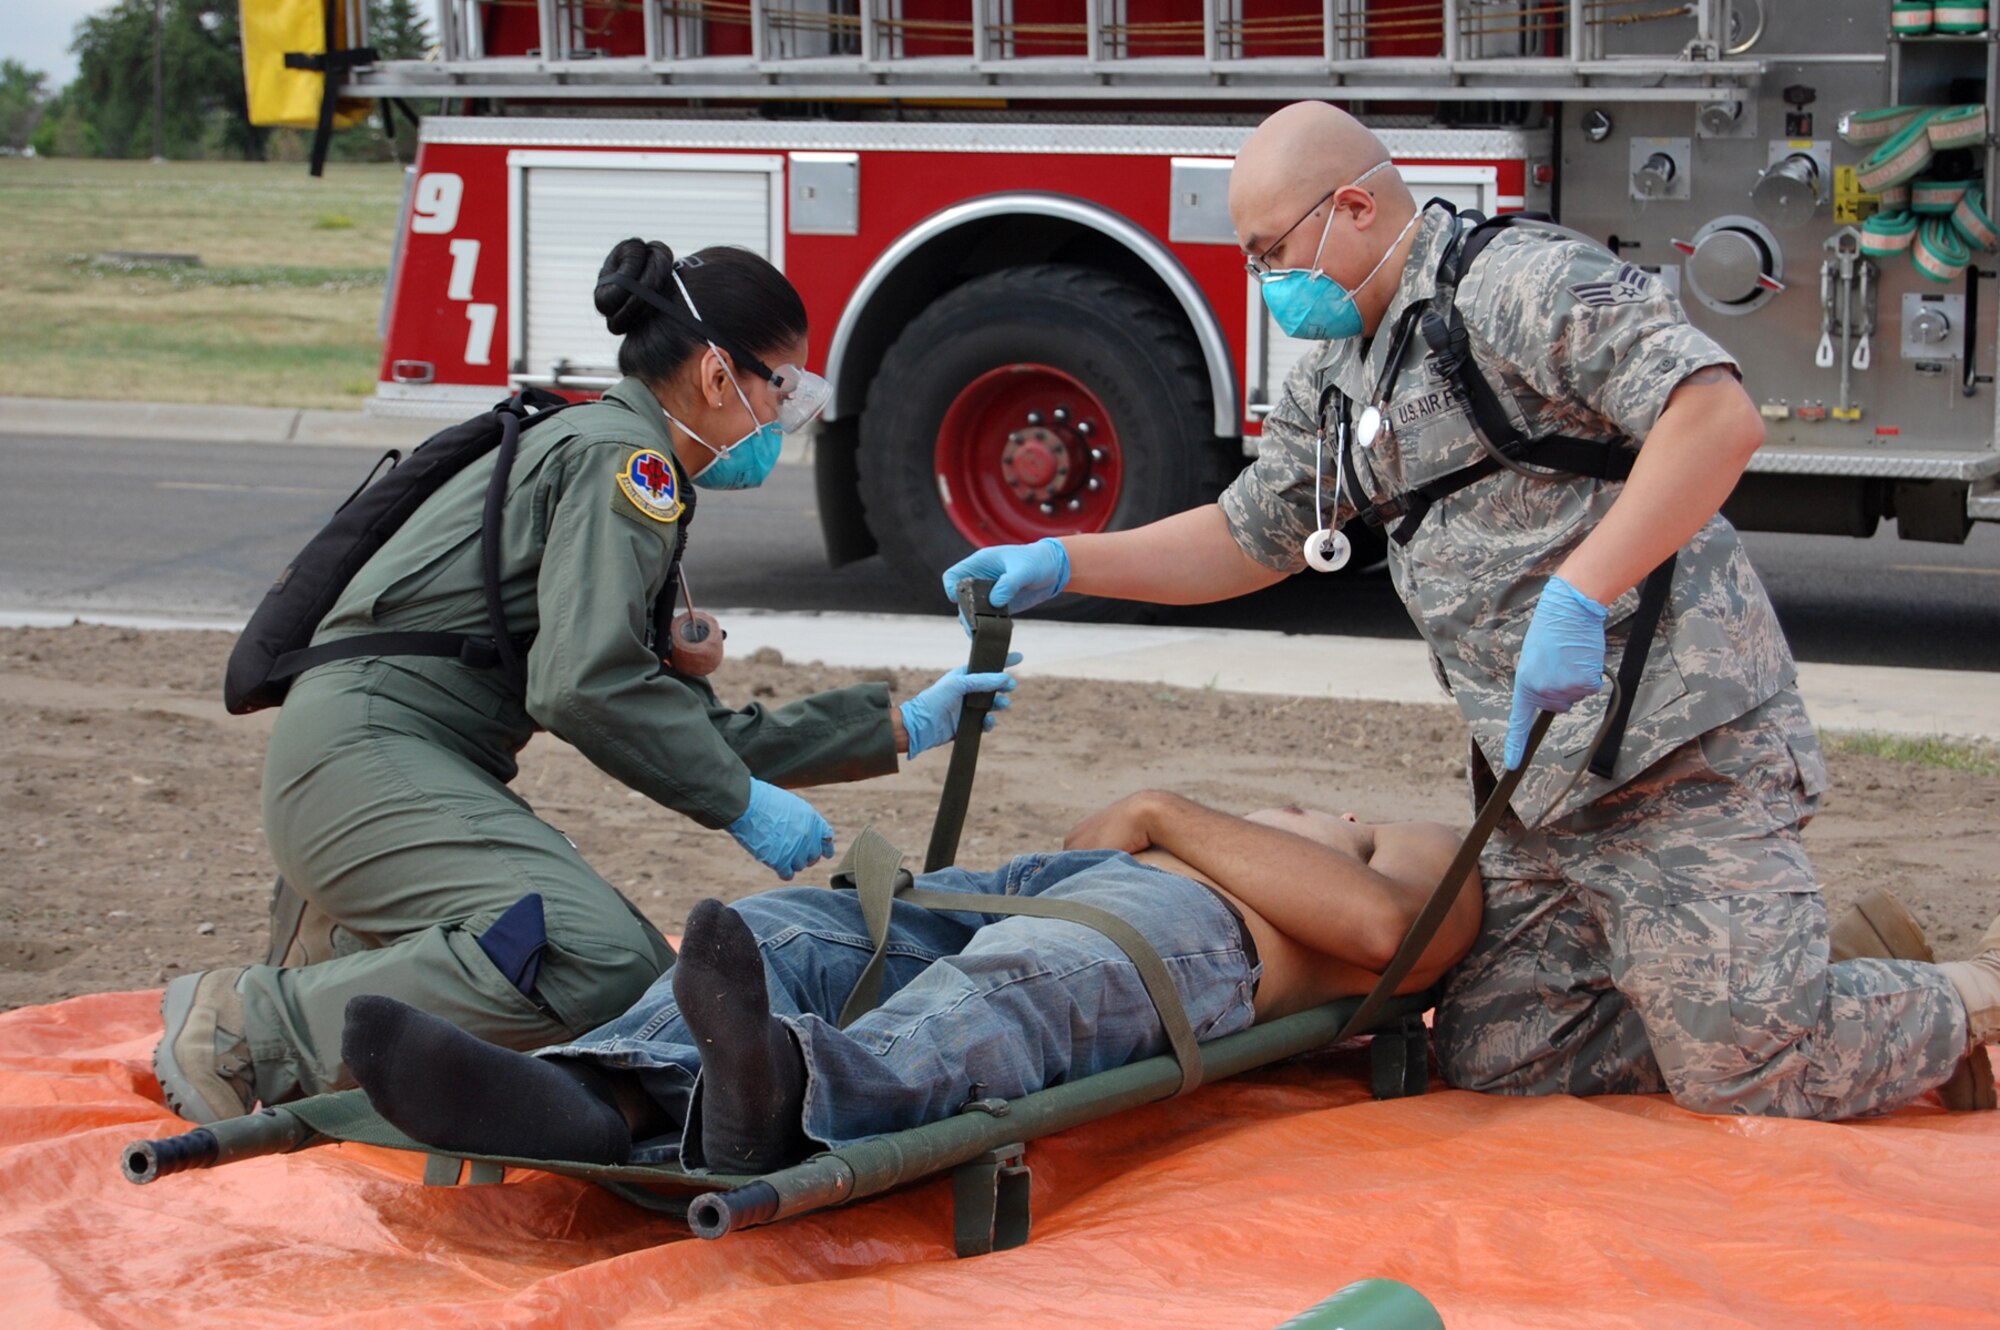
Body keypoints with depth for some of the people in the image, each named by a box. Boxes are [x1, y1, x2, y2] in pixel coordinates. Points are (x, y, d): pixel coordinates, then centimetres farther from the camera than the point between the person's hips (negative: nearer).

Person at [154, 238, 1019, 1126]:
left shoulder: (632, 475, 23)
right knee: (599, 967, -28)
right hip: (365, 749, -10)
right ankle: (256, 1031, -21)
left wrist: (900, 727, 25)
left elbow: (697, 730, 25)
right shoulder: (619, 456, -8)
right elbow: (583, 682, -21)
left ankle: (357, 950, 5)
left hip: (432, 770, 10)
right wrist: (742, 803, -11)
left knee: (649, 985, -1)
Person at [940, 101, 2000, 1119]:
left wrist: (1575, 594, -29)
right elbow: (1246, 538, 26)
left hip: (1677, 746, -9)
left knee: (1745, 1074, -13)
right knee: (1493, 1059, 6)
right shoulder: (1338, 378, 16)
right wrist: (1061, 564, 13)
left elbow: (1720, 417, -24)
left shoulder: (1520, 283, -12)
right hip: (1544, 792, 9)